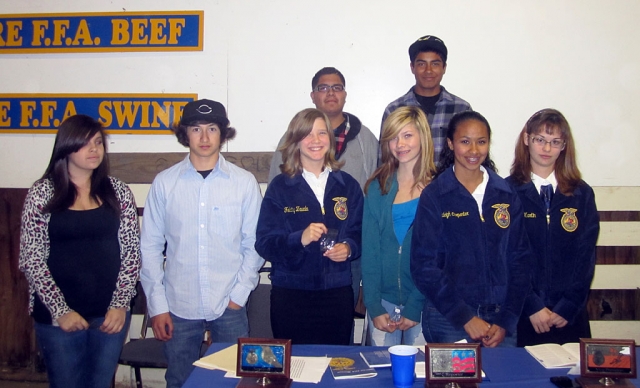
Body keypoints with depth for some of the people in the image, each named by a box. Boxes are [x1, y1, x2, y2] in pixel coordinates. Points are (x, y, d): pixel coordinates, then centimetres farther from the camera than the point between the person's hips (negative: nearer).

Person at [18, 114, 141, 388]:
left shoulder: (118, 191, 2)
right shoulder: (42, 193, -4)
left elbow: (131, 252, 1)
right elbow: (31, 259, -6)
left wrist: (120, 304, -7)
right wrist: (60, 310, -11)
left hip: (111, 314, 2)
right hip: (58, 316, -2)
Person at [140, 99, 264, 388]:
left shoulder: (244, 182, -2)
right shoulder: (165, 183, -1)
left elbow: (253, 244, 1)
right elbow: (151, 247, 1)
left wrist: (239, 294, -5)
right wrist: (157, 305, -1)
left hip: (229, 307, 0)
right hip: (178, 307, 1)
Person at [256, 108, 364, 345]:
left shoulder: (348, 185, 7)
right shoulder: (280, 187, -1)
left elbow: (360, 234, 10)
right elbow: (264, 244, -7)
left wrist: (349, 248, -11)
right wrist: (300, 239, -24)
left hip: (337, 294, 2)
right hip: (290, 295, -2)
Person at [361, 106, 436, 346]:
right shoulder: (377, 187, 4)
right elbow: (369, 249, 0)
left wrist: (415, 307, -10)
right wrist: (374, 307, -7)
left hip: (423, 301, -2)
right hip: (383, 300, 2)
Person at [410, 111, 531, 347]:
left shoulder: (507, 195, 5)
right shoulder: (433, 196, -4)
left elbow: (519, 259, 5)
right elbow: (424, 267, -8)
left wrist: (506, 321, -3)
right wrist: (465, 318, -12)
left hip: (500, 321, 3)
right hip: (448, 319, -2)